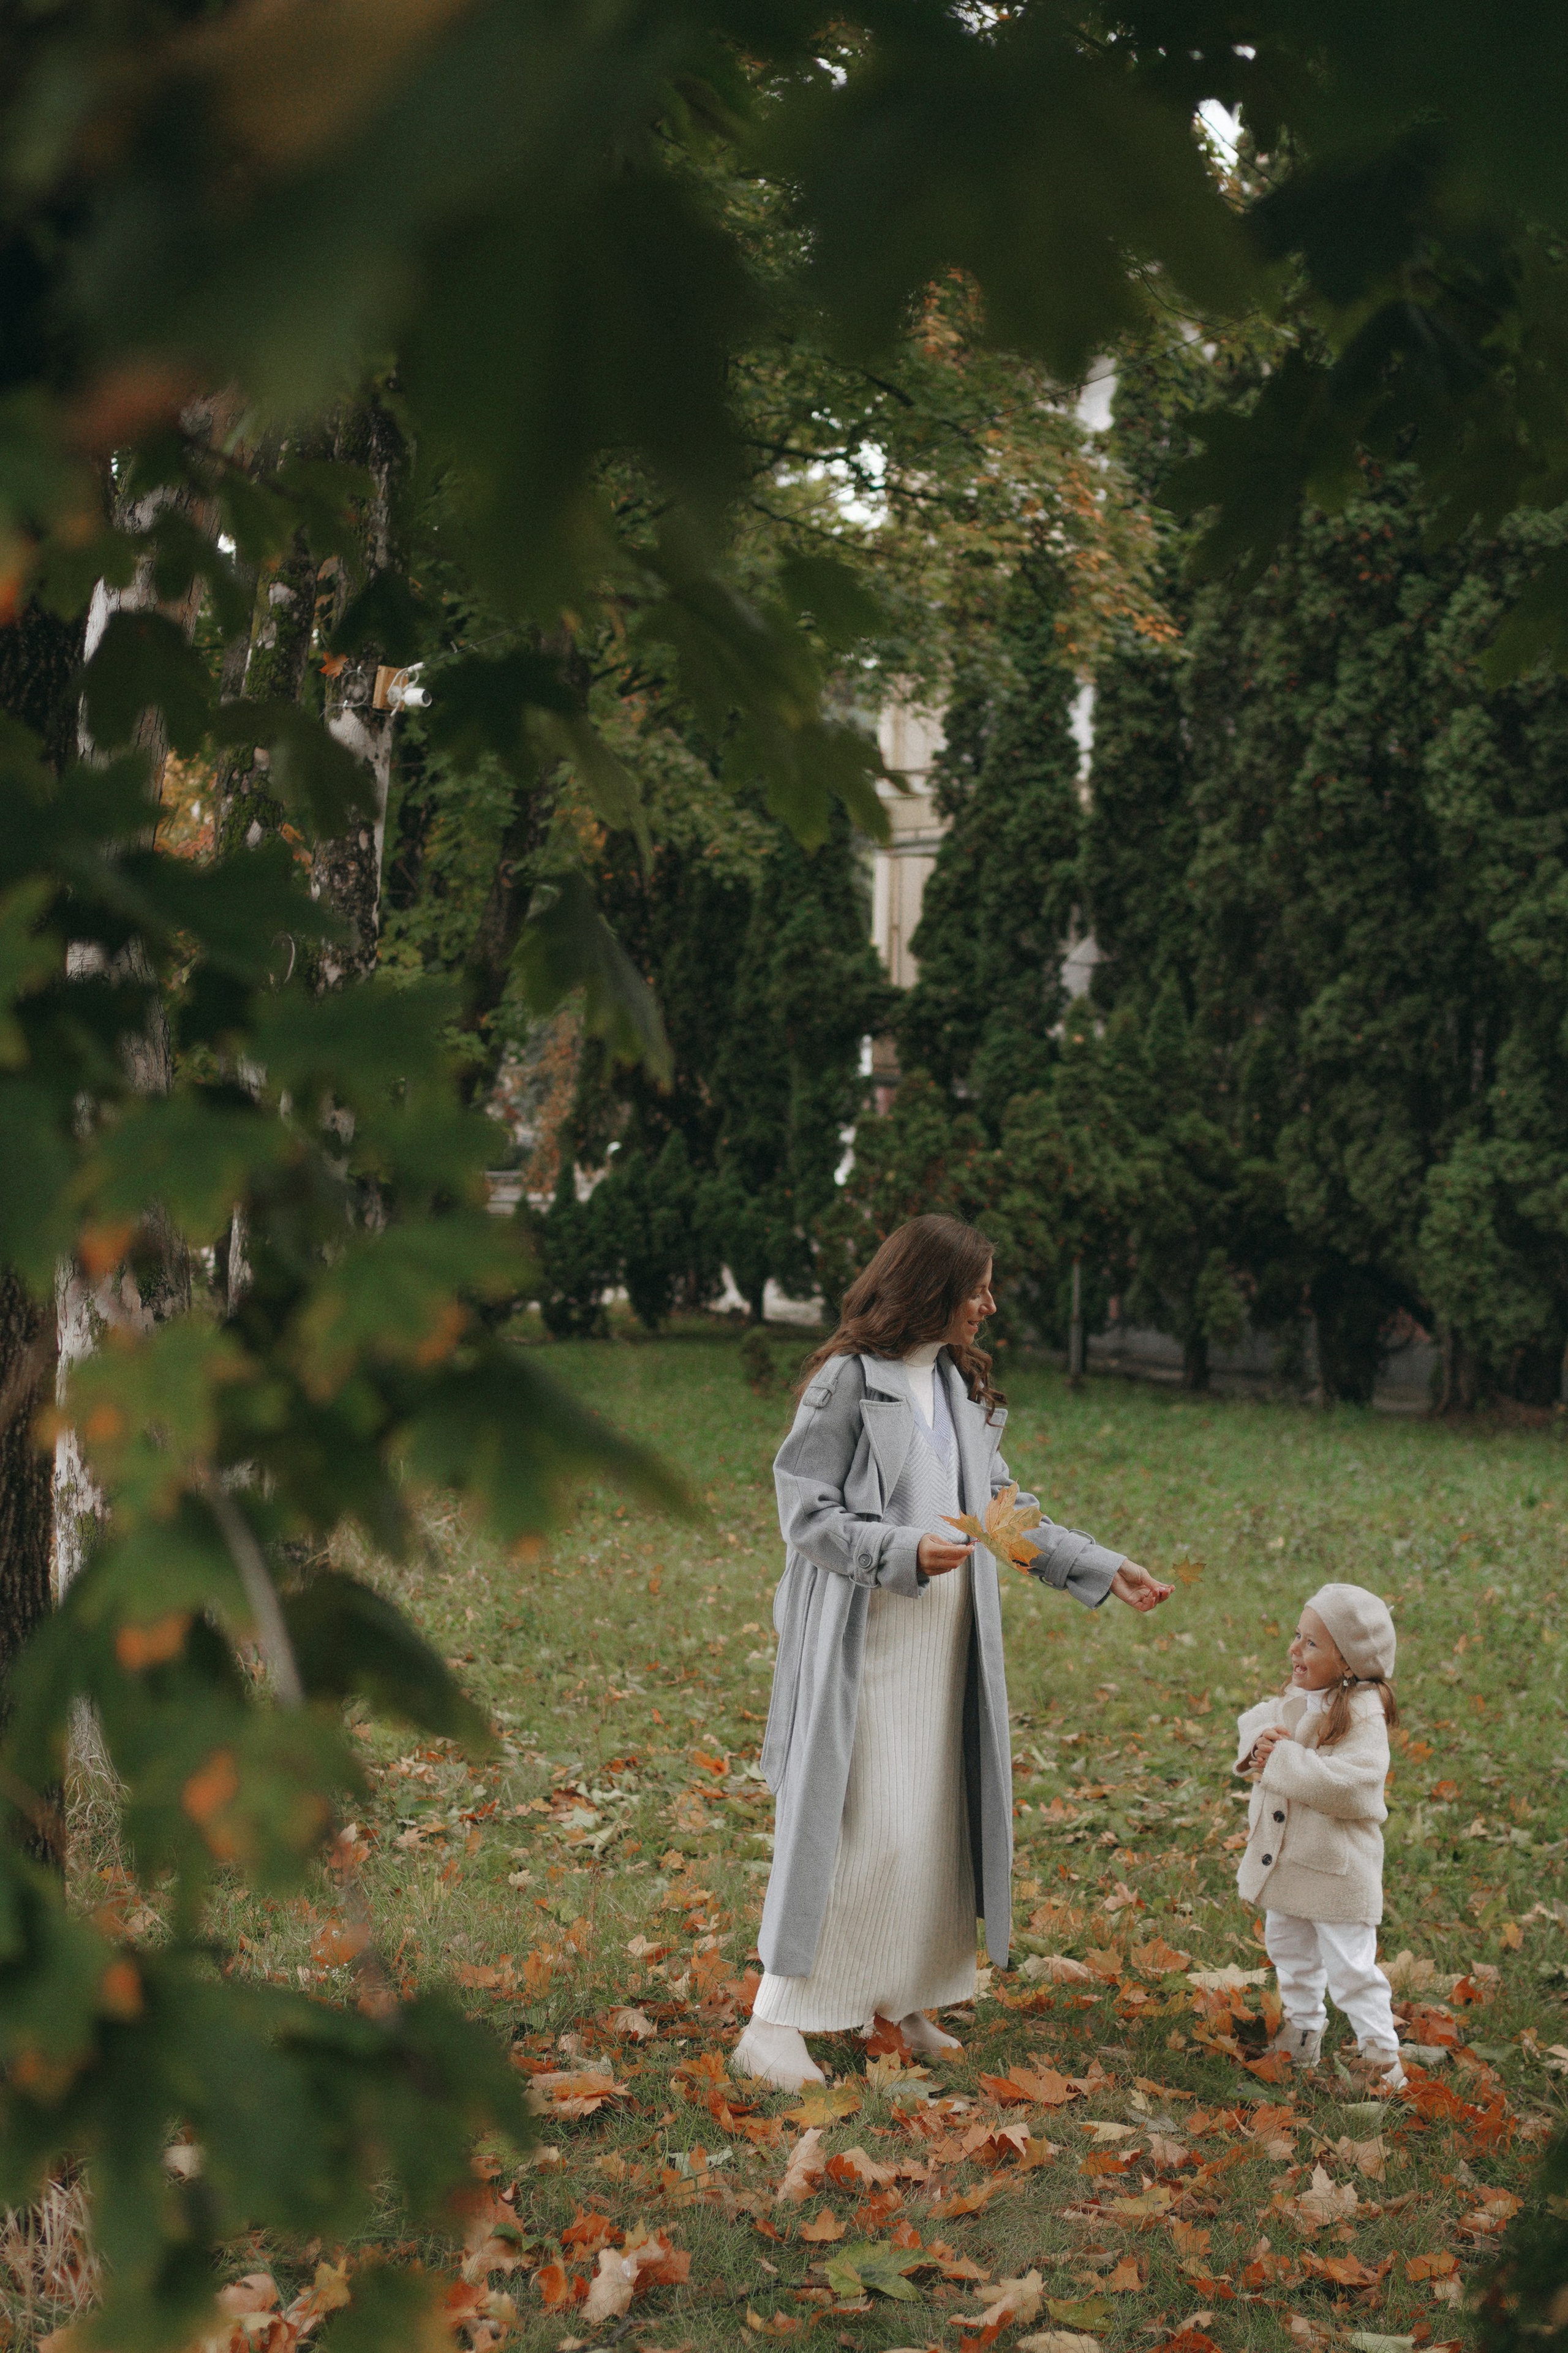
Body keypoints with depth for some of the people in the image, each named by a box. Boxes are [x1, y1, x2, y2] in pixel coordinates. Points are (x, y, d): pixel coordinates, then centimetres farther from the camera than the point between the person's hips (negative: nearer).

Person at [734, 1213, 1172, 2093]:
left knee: (935, 1817, 11)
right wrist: (904, 1551, -26)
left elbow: (1003, 1506, 17)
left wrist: (1099, 1568, 11)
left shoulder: (963, 1382, 12)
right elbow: (808, 1516, -13)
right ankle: (776, 2022, -5)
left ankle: (902, 1995, 25)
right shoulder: (848, 1379, -11)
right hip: (861, 1640, -8)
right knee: (862, 1825, -11)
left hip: (945, 1642, 8)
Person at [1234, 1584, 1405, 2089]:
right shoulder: (1296, 1699, 0)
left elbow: (1348, 1786, -35)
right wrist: (1260, 1742, -15)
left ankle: (1381, 2052, 16)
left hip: (1336, 1868, -8)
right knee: (1290, 1951, 24)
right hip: (1283, 1858, 8)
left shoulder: (1363, 1717, -24)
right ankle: (1302, 2032, 44)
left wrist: (1283, 1760, -28)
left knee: (1349, 1967, 1)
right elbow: (1252, 1723, 9)